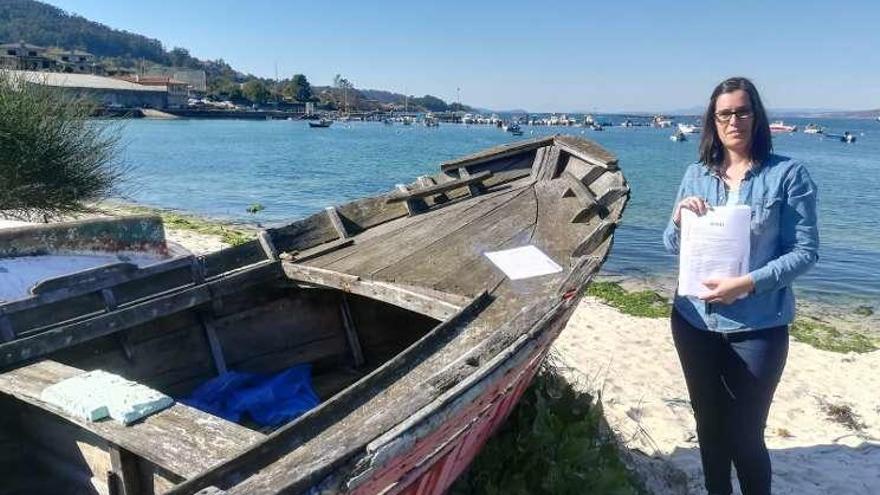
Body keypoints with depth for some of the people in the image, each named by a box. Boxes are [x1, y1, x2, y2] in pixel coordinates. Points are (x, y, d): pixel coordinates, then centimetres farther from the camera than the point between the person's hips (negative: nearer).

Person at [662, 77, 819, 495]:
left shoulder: (788, 174, -7)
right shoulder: (696, 175, 4)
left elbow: (806, 251, -9)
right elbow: (671, 245, 9)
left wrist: (748, 283, -21)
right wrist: (679, 219, -12)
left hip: (758, 327, -4)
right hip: (694, 321, 4)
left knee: (745, 435, 7)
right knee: (709, 426, 19)